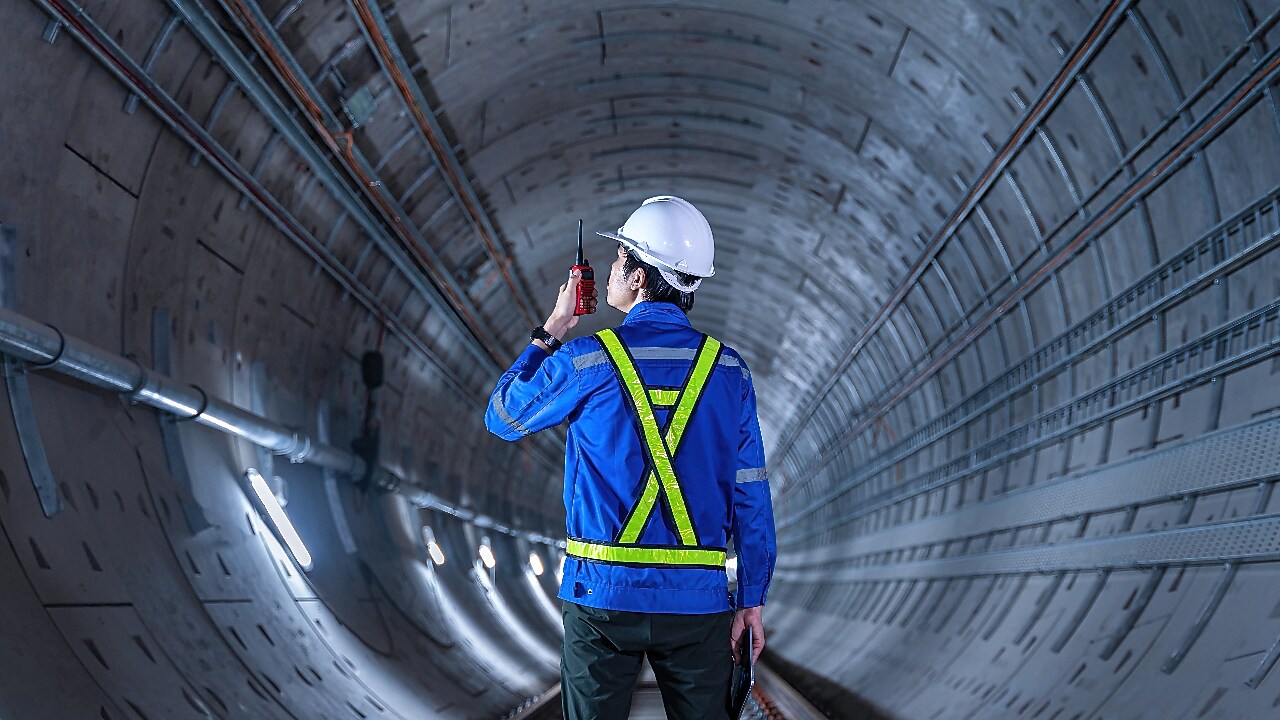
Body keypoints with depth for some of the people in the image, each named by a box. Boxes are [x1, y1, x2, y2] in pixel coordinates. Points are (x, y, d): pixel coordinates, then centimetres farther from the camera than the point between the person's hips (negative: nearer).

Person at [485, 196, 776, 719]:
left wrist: (550, 332, 19)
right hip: (697, 598, 2)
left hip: (604, 593, -2)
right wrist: (752, 599, 8)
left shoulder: (585, 361, -6)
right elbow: (750, 495, 2)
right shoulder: (728, 369, 1)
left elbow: (501, 418, 12)